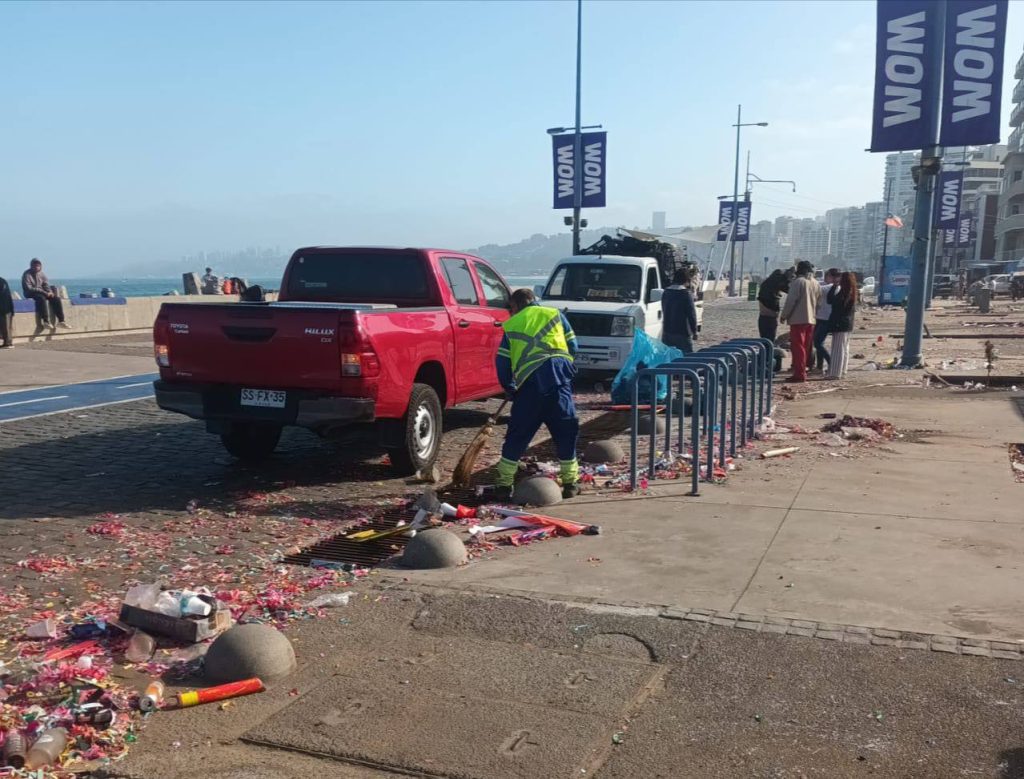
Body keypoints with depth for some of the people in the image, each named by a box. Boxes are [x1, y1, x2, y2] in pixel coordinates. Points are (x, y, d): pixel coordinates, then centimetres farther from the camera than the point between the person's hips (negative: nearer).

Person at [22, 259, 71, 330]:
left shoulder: (41, 274, 11)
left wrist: (50, 292, -15)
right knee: (42, 298, -38)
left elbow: (46, 285, 9)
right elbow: (28, 289, -17)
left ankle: (61, 320, -19)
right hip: (31, 294, -6)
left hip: (42, 293, 6)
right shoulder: (27, 275, -9)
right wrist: (44, 292, -24)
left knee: (56, 298, -16)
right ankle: (46, 321, -41)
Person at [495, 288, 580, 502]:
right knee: (566, 433, 11)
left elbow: (502, 362, 13)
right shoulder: (555, 314, 20)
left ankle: (504, 485, 13)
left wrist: (510, 390, 25)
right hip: (559, 374, 0)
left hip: (530, 382, 0)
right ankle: (570, 483, 16)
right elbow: (573, 346, 16)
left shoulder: (511, 325, 19)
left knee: (517, 435, 10)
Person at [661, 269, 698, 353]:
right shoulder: (686, 294, -12)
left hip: (667, 333, 6)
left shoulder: (666, 293, 9)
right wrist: (694, 331, -2)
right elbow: (692, 314, -11)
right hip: (683, 334, -6)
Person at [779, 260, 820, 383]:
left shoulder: (798, 282, -11)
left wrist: (784, 316, -6)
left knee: (797, 347, -6)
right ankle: (802, 372, 19)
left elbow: (791, 300, -13)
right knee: (805, 347, 14)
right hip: (811, 319, 7)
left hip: (798, 319, -7)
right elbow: (818, 301, 16)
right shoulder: (815, 283, 12)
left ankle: (799, 374, -11)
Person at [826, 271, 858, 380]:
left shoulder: (843, 293, -17)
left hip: (840, 324, -9)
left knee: (838, 349, -7)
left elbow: (831, 300, -18)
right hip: (848, 325, 9)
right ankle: (842, 372, 19)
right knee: (845, 349, 13)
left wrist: (834, 286, -8)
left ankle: (836, 373, -7)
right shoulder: (852, 293, 10)